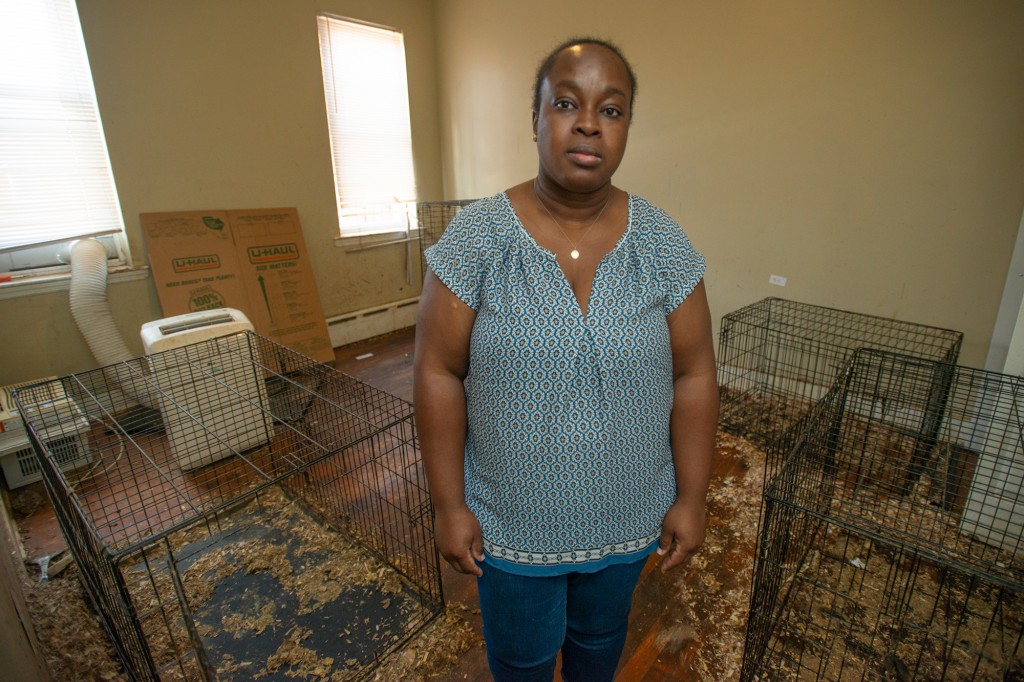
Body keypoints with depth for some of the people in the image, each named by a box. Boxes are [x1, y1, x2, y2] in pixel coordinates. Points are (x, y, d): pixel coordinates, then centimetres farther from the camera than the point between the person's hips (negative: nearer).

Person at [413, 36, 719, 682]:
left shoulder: (663, 243, -10)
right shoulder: (475, 237, -16)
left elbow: (694, 376, -5)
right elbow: (439, 373, -13)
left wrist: (692, 498, -2)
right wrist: (449, 504, -10)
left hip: (629, 519, 2)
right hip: (511, 524, -1)